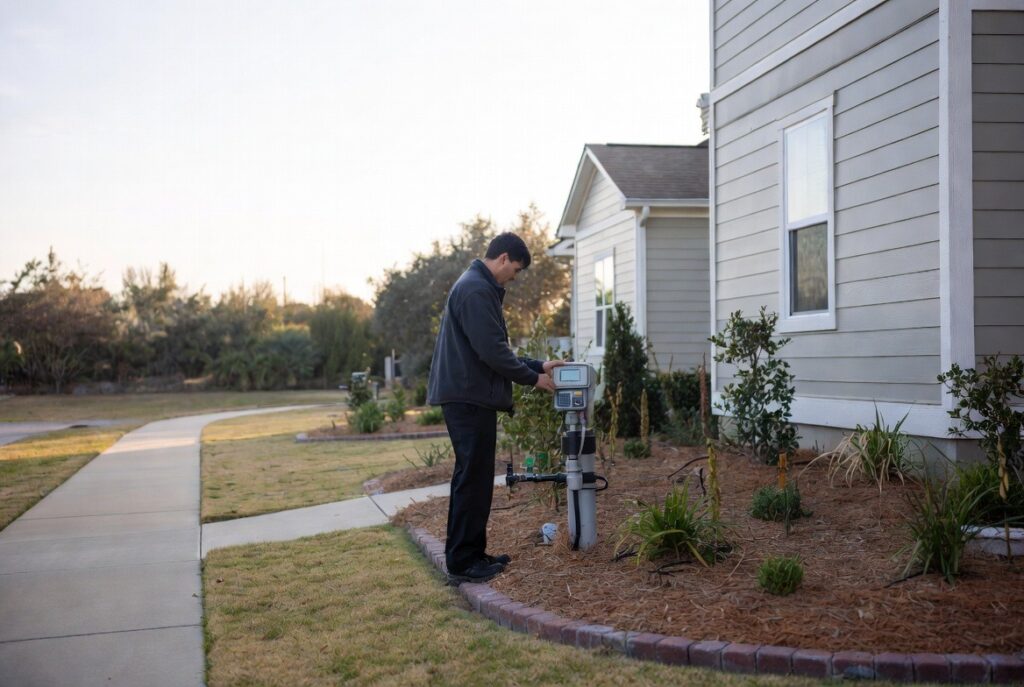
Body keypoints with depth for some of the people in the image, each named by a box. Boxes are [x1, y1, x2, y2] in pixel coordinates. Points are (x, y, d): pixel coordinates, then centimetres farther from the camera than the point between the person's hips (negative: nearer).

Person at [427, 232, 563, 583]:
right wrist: (533, 378, -8)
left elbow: (494, 349, 24)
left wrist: (538, 365, 18)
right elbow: (492, 352, -19)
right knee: (473, 478, -6)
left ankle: (473, 553, 21)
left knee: (475, 478, 14)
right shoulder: (476, 290, -14)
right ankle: (462, 562, 0)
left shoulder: (480, 287, 20)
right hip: (469, 398, -11)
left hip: (469, 397, 11)